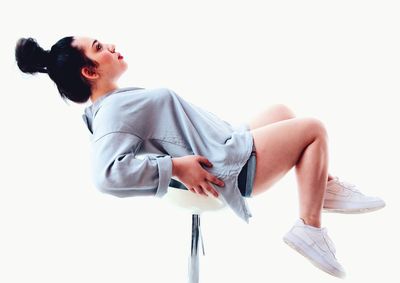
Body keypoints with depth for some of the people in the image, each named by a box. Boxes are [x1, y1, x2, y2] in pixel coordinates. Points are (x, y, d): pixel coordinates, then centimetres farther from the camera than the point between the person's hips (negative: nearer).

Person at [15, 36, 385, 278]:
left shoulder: (113, 104, 7)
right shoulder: (114, 112, -23)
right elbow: (106, 173, -39)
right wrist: (175, 166, -33)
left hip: (226, 145, 10)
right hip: (229, 166, -10)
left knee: (282, 111, 21)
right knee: (314, 128, -1)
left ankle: (327, 186, 28)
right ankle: (310, 229, 3)